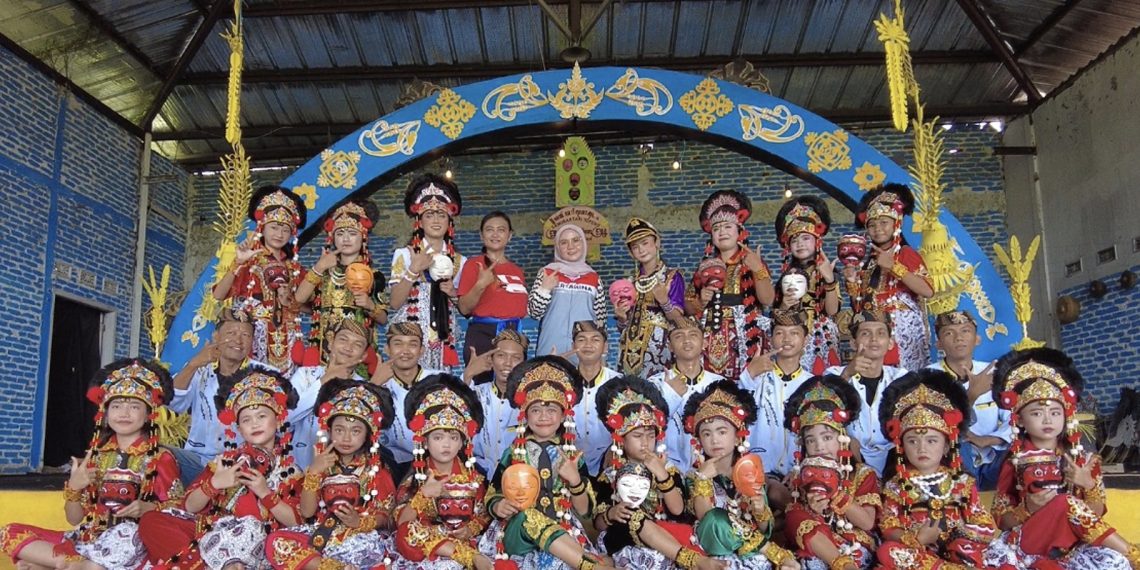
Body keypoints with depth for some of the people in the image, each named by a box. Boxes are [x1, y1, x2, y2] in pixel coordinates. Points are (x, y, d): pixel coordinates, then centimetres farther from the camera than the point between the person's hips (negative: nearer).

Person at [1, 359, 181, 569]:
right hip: (86, 540, 6)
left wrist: (148, 508, -19)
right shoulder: (94, 456, 13)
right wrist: (73, 488, -5)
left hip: (133, 543, -6)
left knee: (126, 533, -42)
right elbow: (75, 519, 13)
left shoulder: (160, 459, 0)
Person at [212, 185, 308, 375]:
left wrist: (290, 303, -6)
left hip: (285, 340, 4)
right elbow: (218, 295, -12)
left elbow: (306, 306, 14)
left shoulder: (294, 269, 12)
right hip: (253, 334, -4)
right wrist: (238, 263, -22)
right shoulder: (248, 261, 0)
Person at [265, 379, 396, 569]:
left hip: (357, 539, -4)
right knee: (275, 541, -22)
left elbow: (385, 517, 1)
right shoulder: (322, 465, 10)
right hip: (320, 534, 4)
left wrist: (360, 522, -19)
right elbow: (307, 512, 0)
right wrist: (313, 472, -11)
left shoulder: (376, 470, 5)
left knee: (370, 549, -38)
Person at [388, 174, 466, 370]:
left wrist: (453, 293, -3)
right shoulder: (404, 254, -1)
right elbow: (395, 303, -6)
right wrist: (413, 270, -16)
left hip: (443, 338, 3)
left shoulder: (458, 260, 9)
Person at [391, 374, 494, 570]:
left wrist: (471, 529, -12)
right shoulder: (416, 479, 3)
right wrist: (423, 495, -18)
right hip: (425, 544, 3)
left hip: (464, 541, -3)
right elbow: (402, 523, -6)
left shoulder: (473, 478, 7)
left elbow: (483, 516, 9)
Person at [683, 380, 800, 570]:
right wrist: (702, 479, -16)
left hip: (755, 545, -1)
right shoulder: (697, 476, 3)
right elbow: (706, 519, -11)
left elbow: (763, 529, 5)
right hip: (716, 547, 1)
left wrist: (760, 510, -16)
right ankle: (776, 553, -20)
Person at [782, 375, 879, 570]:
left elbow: (867, 523, -8)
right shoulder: (801, 475, 9)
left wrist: (836, 492, -18)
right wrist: (811, 510, -17)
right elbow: (792, 522, 5)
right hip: (815, 546, 5)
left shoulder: (862, 474, 3)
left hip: (854, 546, -4)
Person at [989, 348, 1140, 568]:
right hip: (1029, 546, -1)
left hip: (1073, 545, 1)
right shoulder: (1015, 462, 1)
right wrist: (1028, 508, -18)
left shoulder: (1081, 459, 8)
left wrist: (1088, 485, -11)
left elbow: (1097, 512, 8)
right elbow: (1002, 521, 3)